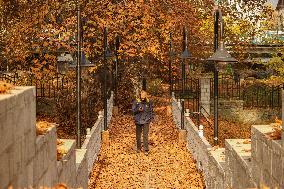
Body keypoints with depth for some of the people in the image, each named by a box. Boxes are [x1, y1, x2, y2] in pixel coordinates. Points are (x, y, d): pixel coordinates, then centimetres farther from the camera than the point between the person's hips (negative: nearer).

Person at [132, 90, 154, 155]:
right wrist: (138, 110, -18)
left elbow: (151, 110, 12)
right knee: (138, 135, 10)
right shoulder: (136, 102, -2)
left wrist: (151, 117, 6)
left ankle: (146, 150, -5)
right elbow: (133, 110, 0)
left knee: (145, 135, -7)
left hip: (146, 121, -1)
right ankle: (138, 148, 26)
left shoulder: (149, 102, 1)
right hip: (138, 121, 1)